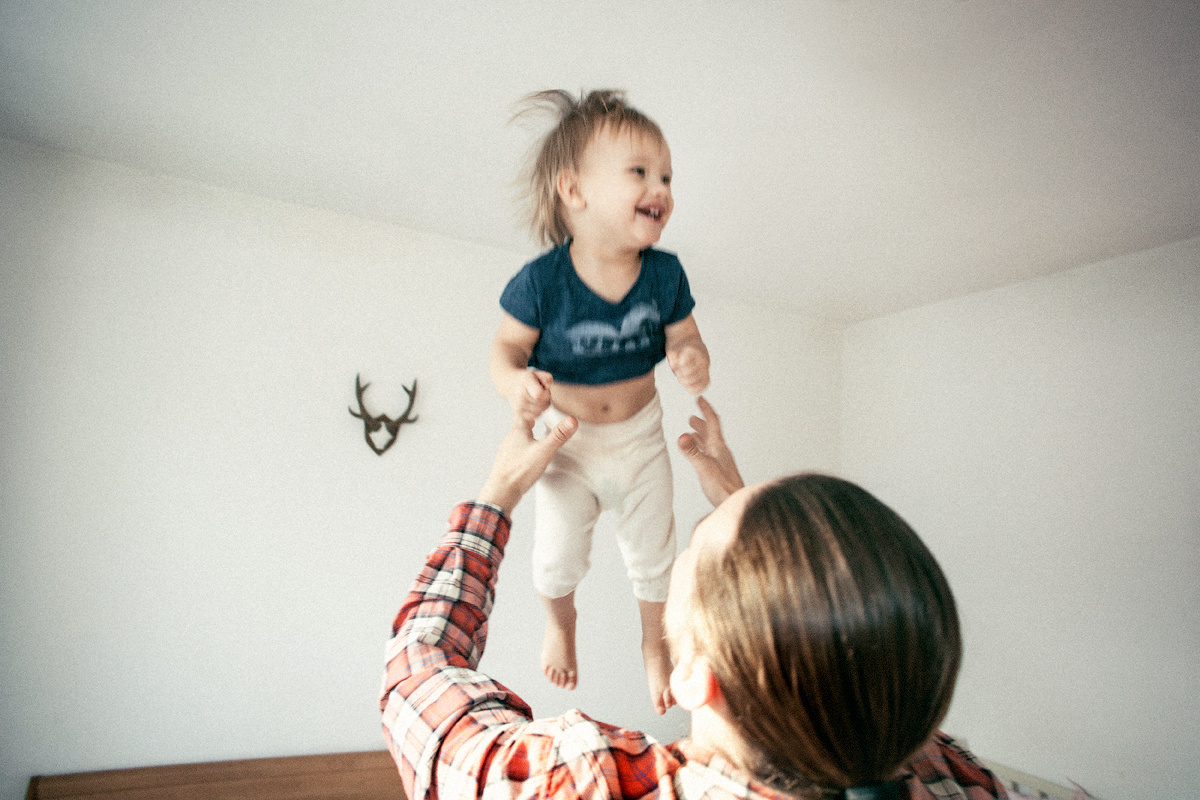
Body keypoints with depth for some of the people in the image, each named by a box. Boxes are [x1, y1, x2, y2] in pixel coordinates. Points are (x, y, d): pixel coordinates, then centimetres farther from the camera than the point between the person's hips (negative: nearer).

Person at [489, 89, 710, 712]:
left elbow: (684, 338, -7)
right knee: (557, 556, 8)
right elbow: (507, 345, -14)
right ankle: (560, 622, 47)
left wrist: (693, 360, -31)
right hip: (567, 439, -2)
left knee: (653, 554, 16)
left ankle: (655, 642, 48)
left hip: (640, 434, 2)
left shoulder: (665, 274, -18)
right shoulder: (542, 281, -25)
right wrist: (514, 382, -36)